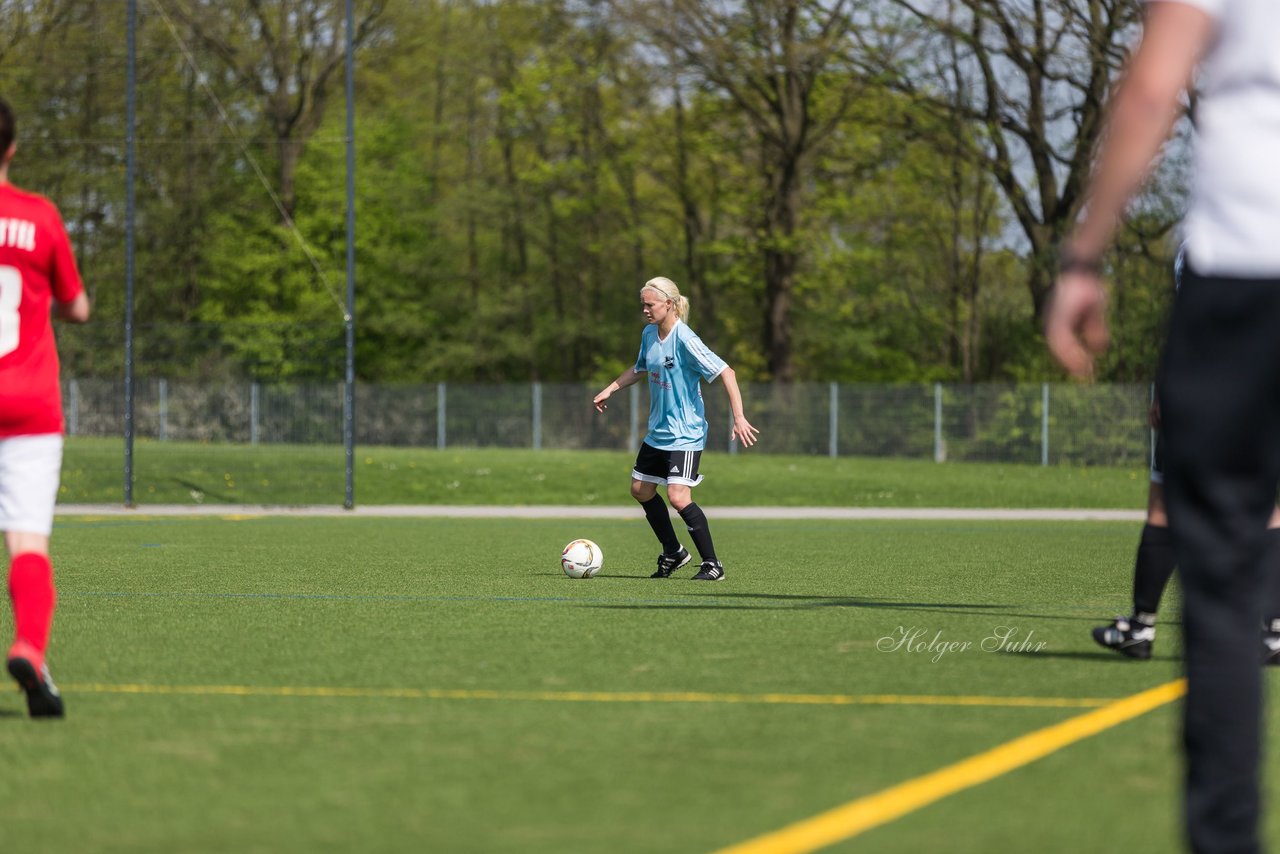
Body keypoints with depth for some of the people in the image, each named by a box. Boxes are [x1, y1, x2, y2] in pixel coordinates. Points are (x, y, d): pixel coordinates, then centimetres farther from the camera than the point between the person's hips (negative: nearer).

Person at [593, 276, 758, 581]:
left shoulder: (685, 340, -21)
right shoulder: (649, 335, 5)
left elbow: (725, 372, -24)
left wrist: (739, 417, -30)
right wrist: (609, 390, 22)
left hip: (685, 435, -9)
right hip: (658, 431, 9)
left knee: (678, 496, -18)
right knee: (641, 490, 15)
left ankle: (712, 564, -8)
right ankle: (673, 553, 31)